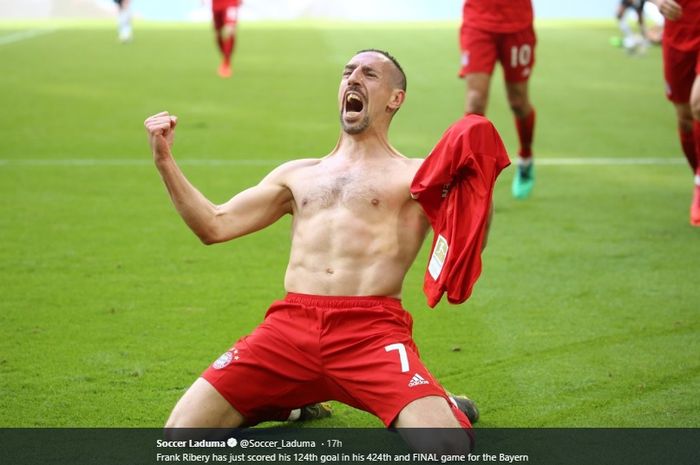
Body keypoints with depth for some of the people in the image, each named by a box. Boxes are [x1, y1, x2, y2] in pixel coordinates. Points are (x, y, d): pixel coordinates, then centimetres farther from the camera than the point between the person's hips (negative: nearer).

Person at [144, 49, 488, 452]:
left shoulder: (415, 175, 11)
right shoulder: (298, 175, 25)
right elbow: (215, 226, 21)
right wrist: (165, 160, 12)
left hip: (372, 331, -4)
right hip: (290, 327, 4)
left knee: (446, 448, -30)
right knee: (180, 432, -10)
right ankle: (283, 401, 20)